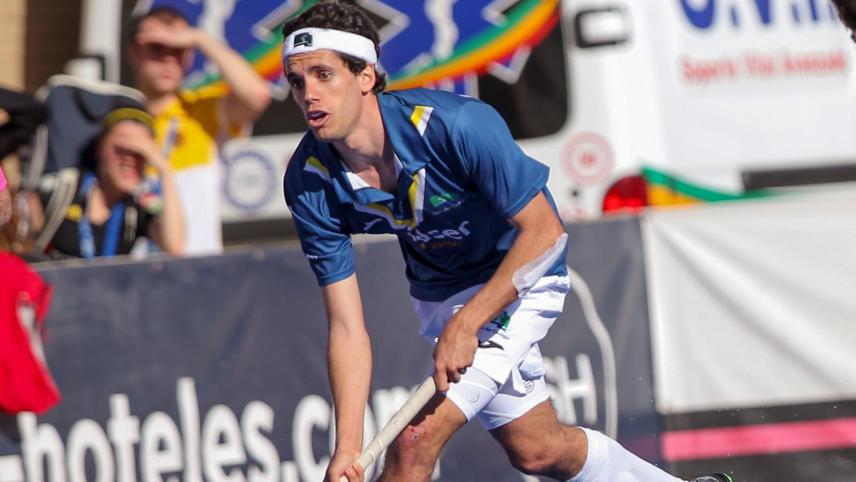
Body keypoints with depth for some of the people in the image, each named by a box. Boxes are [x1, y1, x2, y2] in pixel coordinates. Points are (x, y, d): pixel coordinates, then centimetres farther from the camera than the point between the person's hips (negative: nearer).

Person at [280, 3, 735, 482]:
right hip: (437, 292, 5)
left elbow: (544, 232, -24)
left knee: (417, 437, -19)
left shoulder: (456, 124, -35)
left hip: (520, 274, -5)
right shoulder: (310, 183, -22)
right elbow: (347, 328, -20)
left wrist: (465, 324, -29)